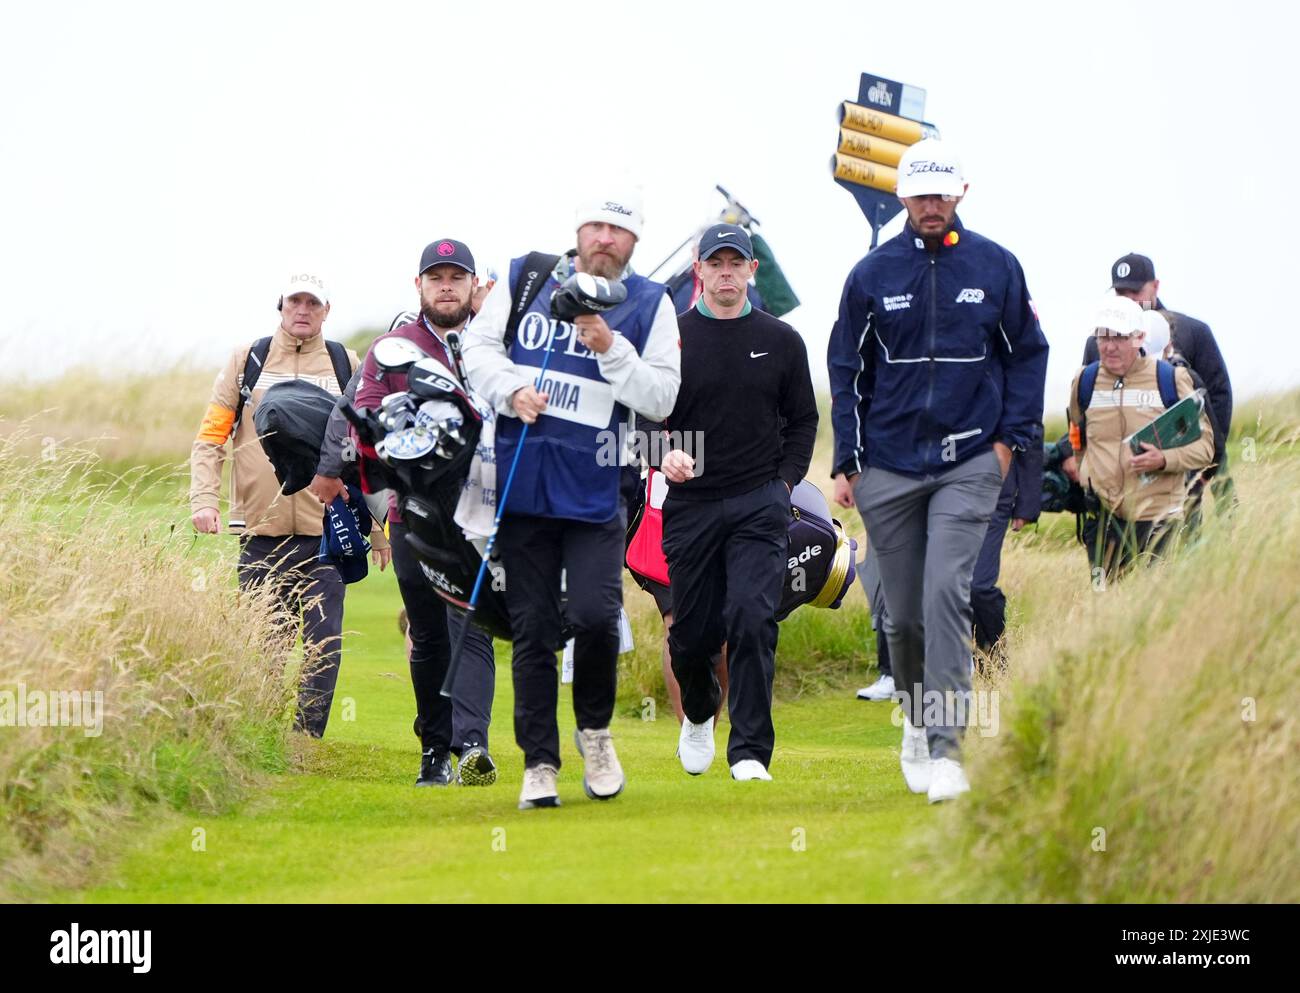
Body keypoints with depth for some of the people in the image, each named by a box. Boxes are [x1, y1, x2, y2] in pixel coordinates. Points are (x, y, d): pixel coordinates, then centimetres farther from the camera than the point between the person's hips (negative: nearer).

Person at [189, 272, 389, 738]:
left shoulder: (346, 366, 10)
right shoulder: (246, 362, 9)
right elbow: (210, 438, 8)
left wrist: (378, 529, 9)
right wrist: (204, 500, -8)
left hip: (327, 535, 0)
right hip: (261, 533, 0)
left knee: (323, 649, -6)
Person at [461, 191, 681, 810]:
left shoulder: (650, 304, 5)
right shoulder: (525, 278, 9)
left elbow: (661, 398, -1)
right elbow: (479, 344, 10)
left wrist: (612, 349, -14)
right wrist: (512, 391, -8)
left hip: (597, 487, -1)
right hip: (522, 481, 2)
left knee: (595, 615, -14)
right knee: (532, 629, 3)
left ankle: (594, 729, 14)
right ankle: (539, 764, 11)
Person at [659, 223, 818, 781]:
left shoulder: (781, 341, 8)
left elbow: (803, 421, 15)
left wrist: (786, 482, 2)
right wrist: (664, 453, -15)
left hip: (761, 505, 0)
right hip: (690, 505, 0)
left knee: (752, 620, -16)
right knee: (693, 632, 7)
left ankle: (750, 754, -13)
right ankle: (699, 714, 39)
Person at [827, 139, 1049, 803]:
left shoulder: (995, 268, 3)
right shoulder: (873, 275, 3)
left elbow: (1027, 353, 12)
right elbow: (848, 370, 10)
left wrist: (1010, 436, 2)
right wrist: (846, 462, 5)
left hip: (969, 465, -2)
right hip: (889, 467, 2)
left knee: (946, 595, -17)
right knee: (903, 614, 6)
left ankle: (945, 748, -18)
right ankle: (915, 718, 31)